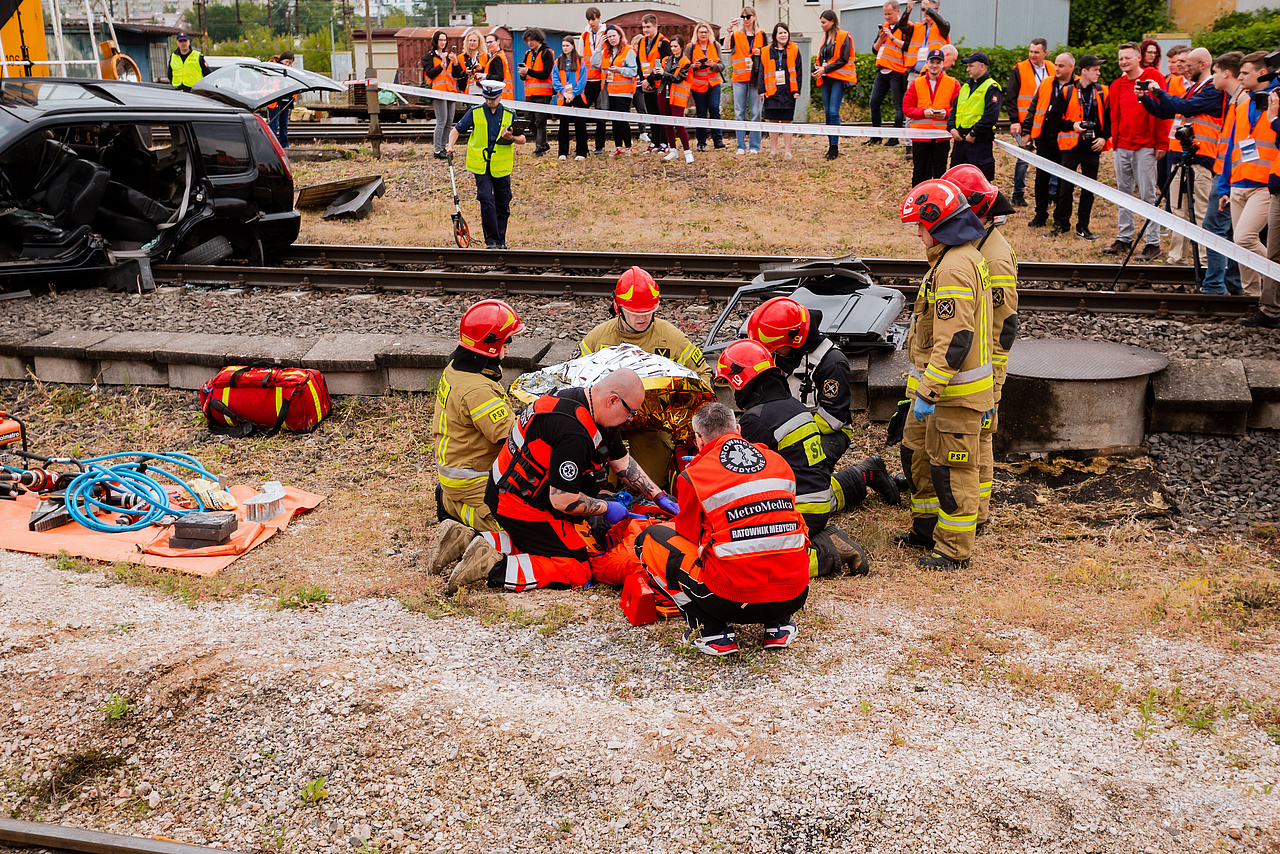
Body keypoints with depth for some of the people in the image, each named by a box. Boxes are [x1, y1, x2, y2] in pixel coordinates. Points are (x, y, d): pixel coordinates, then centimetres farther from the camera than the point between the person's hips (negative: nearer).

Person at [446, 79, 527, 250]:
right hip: (481, 166, -1)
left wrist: (512, 138, -16)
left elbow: (522, 139, 5)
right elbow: (457, 130, 9)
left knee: (503, 204, 7)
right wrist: (450, 145, -8)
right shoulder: (475, 113, 2)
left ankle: (501, 240, 20)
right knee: (486, 200, -14)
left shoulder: (509, 115, 3)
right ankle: (491, 240, -8)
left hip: (501, 167, 1)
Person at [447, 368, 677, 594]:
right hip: (524, 508, -10)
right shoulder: (574, 432, -30)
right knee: (576, 572, -6)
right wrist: (606, 508, -10)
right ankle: (494, 568, -14)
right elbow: (562, 500, -26)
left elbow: (622, 462, 14)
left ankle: (484, 543, 11)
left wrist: (660, 497, 11)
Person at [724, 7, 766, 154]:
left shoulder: (761, 35, 9)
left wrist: (760, 52, -5)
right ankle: (741, 146, 4)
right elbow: (726, 48, -10)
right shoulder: (736, 35, 7)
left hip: (756, 78, 0)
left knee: (755, 112, 0)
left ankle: (754, 146, 4)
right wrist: (729, 30, -17)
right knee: (739, 113, 0)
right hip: (739, 77, 0)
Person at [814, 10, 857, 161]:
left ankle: (835, 147, -12)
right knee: (827, 112, 6)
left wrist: (825, 69, -16)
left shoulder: (843, 37, -6)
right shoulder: (825, 38, 17)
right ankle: (830, 145, 11)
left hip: (838, 78, -7)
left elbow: (843, 59, -12)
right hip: (825, 79, 7)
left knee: (833, 111, -14)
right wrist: (816, 67, 3)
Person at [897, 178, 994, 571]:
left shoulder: (953, 269, -23)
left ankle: (955, 548, 11)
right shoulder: (967, 257, 12)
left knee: (951, 468, 0)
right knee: (916, 452, 21)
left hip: (955, 391, -11)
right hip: (941, 384, 11)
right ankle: (928, 528, 35)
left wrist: (928, 392, -25)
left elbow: (954, 341, -28)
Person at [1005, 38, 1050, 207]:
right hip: (1024, 123, -3)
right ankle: (1018, 194, 8)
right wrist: (1014, 121, -10)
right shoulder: (1019, 70, -1)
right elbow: (1010, 98, -1)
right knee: (1024, 158, -4)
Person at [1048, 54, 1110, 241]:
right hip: (1072, 147, -2)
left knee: (1089, 190, 5)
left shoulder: (1102, 92, 7)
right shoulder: (1067, 92, -1)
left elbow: (1109, 118, 12)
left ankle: (1083, 227, 13)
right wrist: (1071, 125, -10)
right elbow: (1051, 118, 0)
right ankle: (1061, 223, 13)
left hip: (1093, 148, 2)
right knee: (1066, 187, 0)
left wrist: (1104, 137, -1)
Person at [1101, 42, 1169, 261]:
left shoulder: (1154, 78, -4)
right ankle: (1124, 239, 18)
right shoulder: (1117, 85, 12)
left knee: (1147, 194, -5)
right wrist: (1114, 139, 9)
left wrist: (1161, 143, -10)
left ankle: (1153, 243, -1)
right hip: (1121, 146, 6)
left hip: (1145, 146, -6)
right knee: (1124, 193, 10)